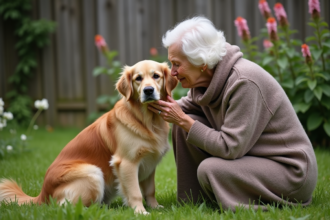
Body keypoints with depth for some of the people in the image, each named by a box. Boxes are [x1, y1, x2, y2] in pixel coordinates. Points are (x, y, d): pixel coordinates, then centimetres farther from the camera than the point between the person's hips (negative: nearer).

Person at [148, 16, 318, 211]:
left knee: (210, 169, -28)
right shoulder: (207, 78, -2)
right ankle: (195, 200, 8)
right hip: (249, 155, 8)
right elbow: (187, 106, 17)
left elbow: (230, 148, -27)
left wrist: (183, 120, -20)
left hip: (292, 171, -8)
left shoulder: (244, 82, -28)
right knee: (183, 126, -4)